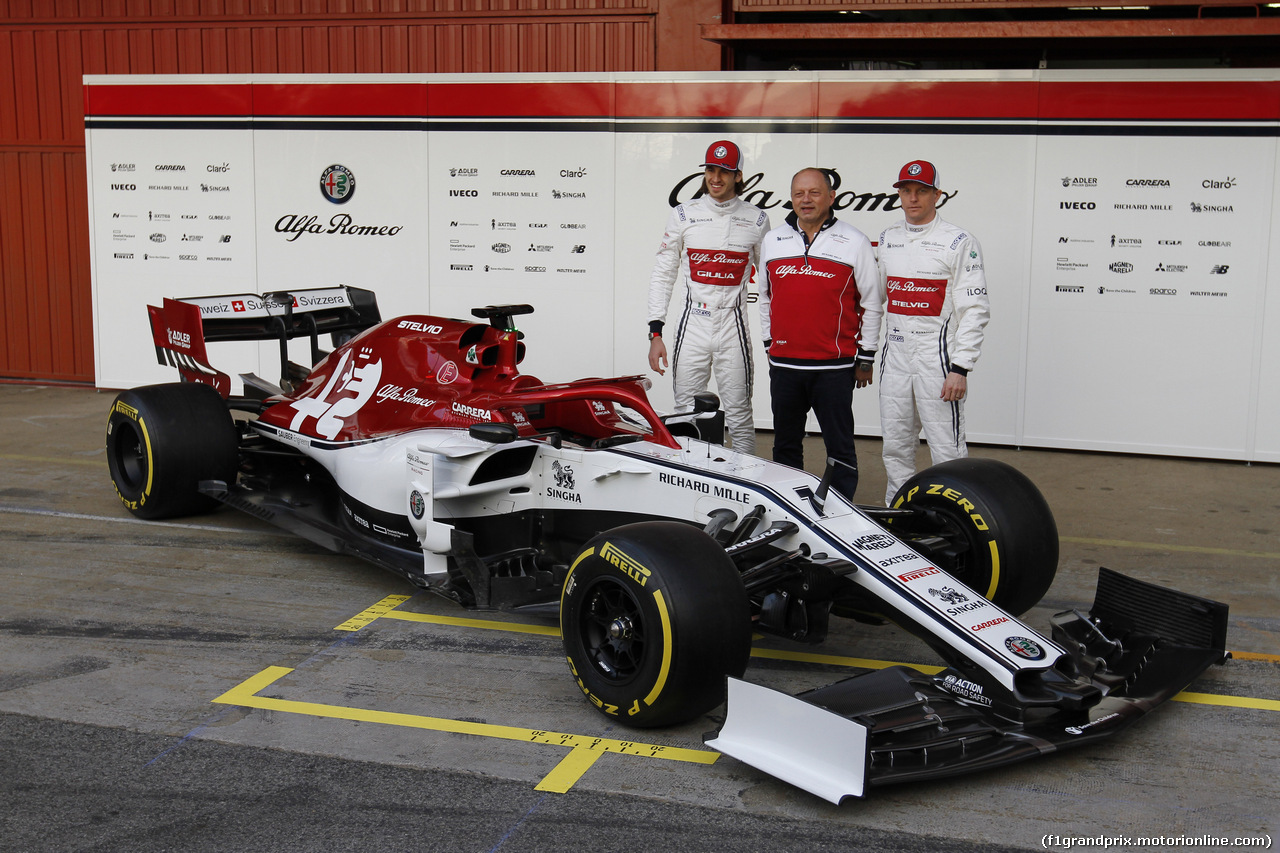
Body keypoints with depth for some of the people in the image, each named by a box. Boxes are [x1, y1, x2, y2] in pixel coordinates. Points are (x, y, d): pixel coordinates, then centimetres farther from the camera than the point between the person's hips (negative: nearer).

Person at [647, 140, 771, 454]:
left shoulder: (757, 220, 4)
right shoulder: (684, 215, 4)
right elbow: (662, 275, 7)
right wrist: (655, 333, -1)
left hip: (734, 326, -1)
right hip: (692, 325, 1)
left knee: (739, 419, 0)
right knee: (685, 417, 3)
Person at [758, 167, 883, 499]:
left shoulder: (855, 242, -1)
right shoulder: (773, 240, 9)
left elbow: (872, 303, 3)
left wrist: (865, 358, 1)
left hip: (834, 367, -3)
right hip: (783, 363, 4)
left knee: (840, 447, 1)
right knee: (785, 445, 12)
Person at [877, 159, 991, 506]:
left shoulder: (959, 242, -6)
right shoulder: (886, 239, 12)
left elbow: (975, 310, -9)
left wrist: (960, 368, -16)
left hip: (939, 357, -6)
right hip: (894, 356, 6)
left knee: (948, 451, -6)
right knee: (895, 448, 12)